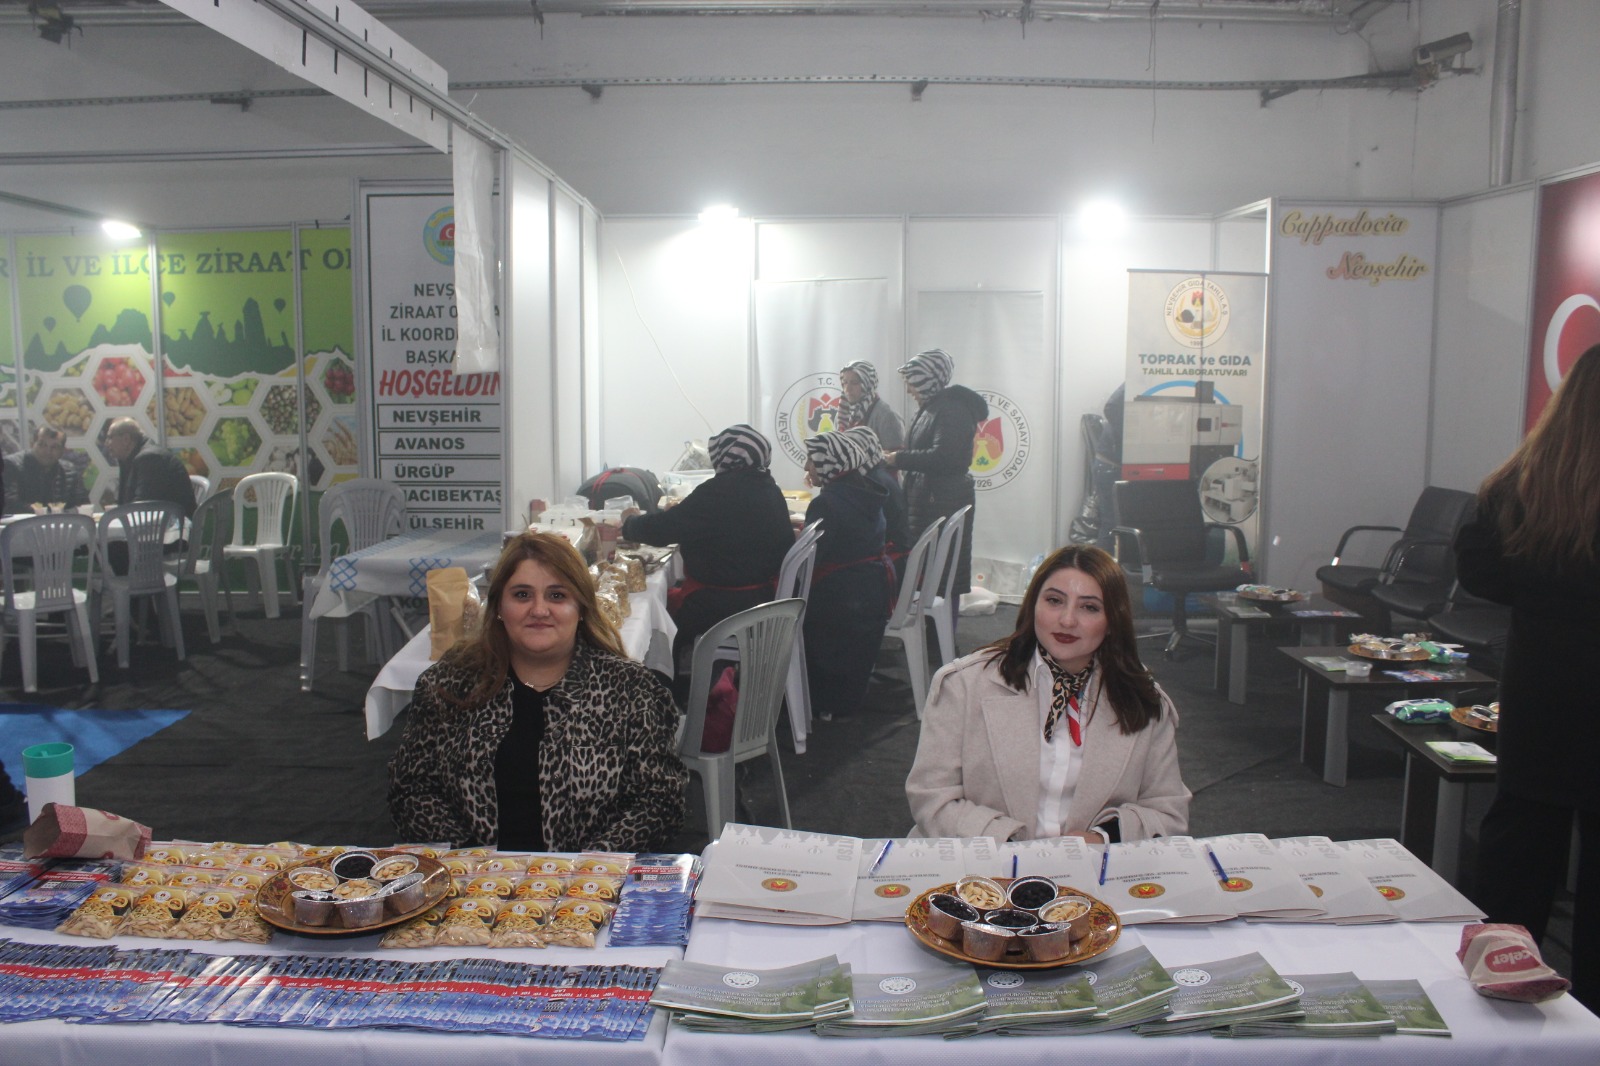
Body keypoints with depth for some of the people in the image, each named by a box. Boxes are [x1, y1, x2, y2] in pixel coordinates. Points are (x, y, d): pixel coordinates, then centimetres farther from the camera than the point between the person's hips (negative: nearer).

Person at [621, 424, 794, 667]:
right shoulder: (771, 491, 1)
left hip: (720, 608, -7)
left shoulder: (719, 492, -20)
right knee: (676, 591, 22)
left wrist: (630, 524, 5)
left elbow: (662, 529, -16)